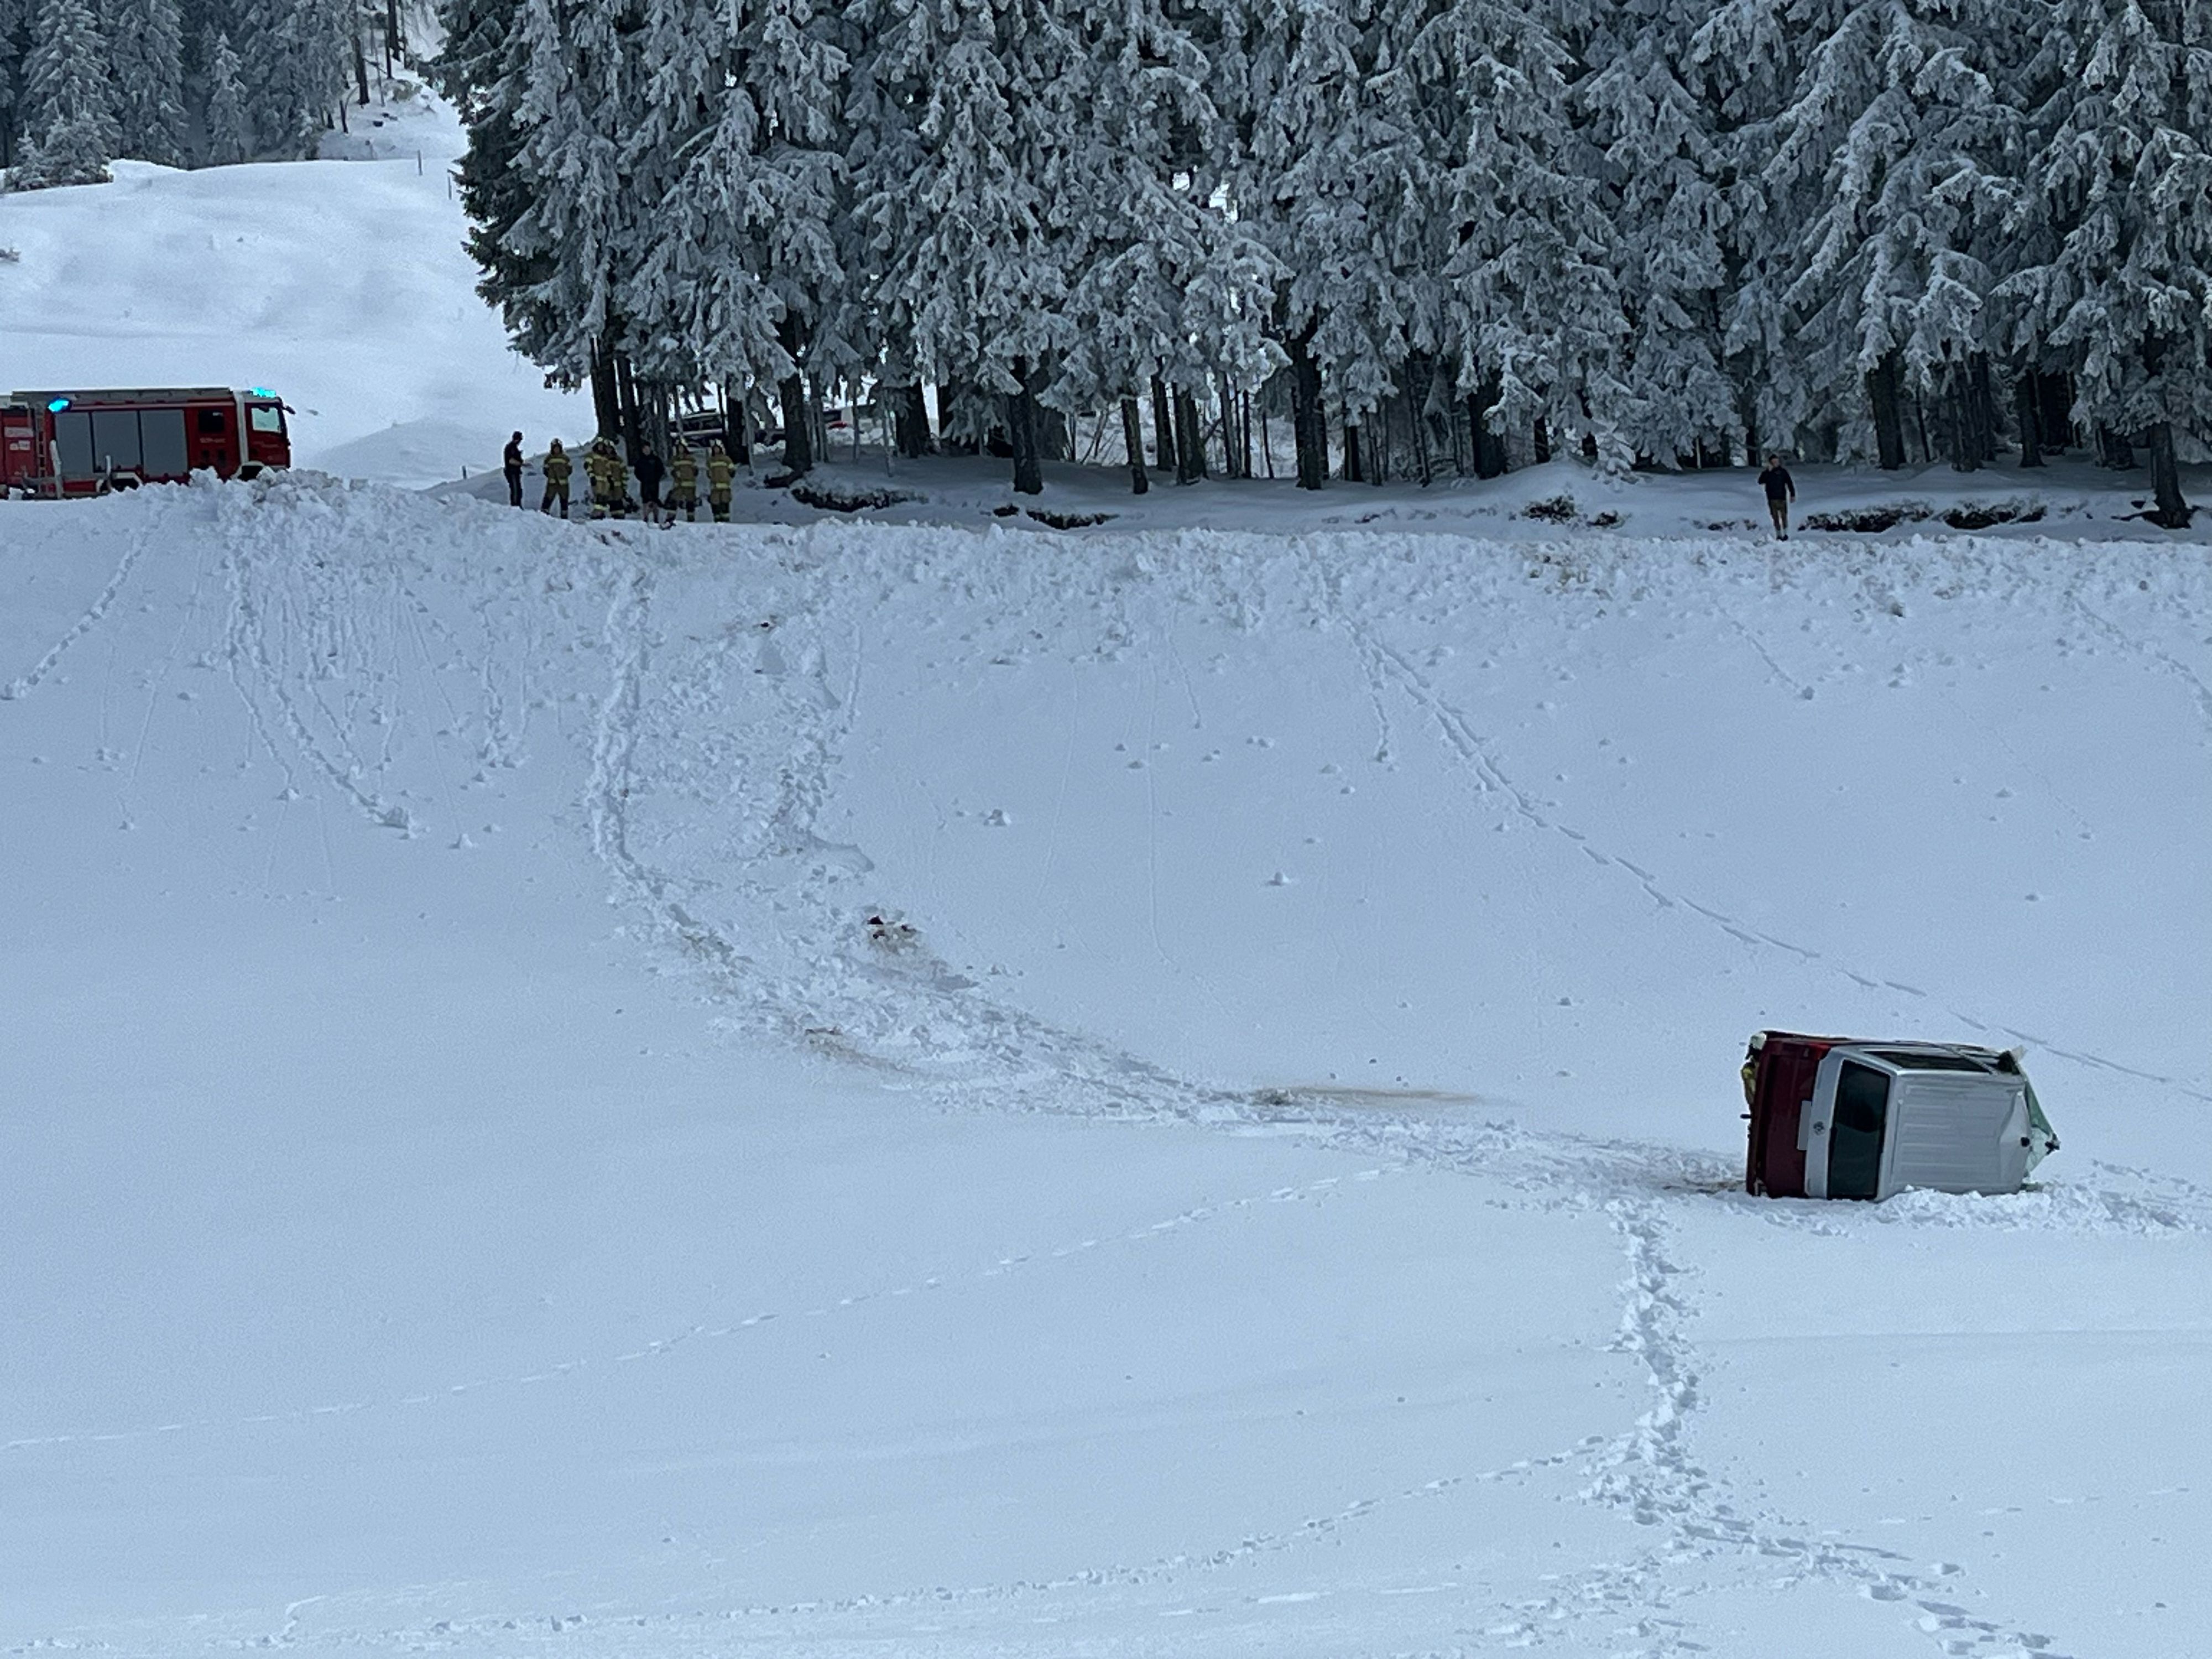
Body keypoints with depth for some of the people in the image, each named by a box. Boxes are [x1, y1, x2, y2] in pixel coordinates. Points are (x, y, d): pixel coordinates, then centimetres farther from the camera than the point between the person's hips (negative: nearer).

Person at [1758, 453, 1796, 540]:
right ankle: (1779, 535, 11)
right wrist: (1768, 472, -18)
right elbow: (1761, 481, -13)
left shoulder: (1783, 471, 1)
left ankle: (1785, 534, 11)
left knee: (1784, 516, -1)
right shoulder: (1767, 473, 2)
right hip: (1772, 499, 1)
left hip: (1782, 498, -1)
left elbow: (1790, 483, 4)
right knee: (1775, 517, 3)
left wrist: (1792, 495, 1)